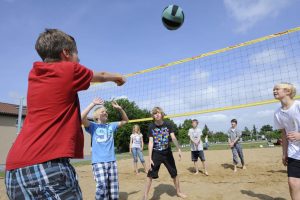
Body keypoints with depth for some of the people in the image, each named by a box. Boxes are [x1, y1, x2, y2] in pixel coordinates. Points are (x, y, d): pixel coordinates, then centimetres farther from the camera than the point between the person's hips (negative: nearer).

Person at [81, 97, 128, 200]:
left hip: (112, 161, 4)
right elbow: (82, 118, -16)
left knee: (114, 188, 7)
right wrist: (93, 104, -15)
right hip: (98, 162, -4)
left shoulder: (111, 126, 13)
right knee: (102, 186, -17)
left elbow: (125, 120, 19)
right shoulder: (93, 126, 2)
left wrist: (119, 108, 6)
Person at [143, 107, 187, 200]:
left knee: (174, 173, 12)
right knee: (150, 174, -5)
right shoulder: (151, 127, -9)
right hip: (156, 154, -1)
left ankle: (178, 192, 35)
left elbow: (173, 137, -17)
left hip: (167, 153, 1)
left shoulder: (168, 125, -8)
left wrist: (178, 149, -31)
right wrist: (150, 158, -16)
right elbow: (150, 142, -11)